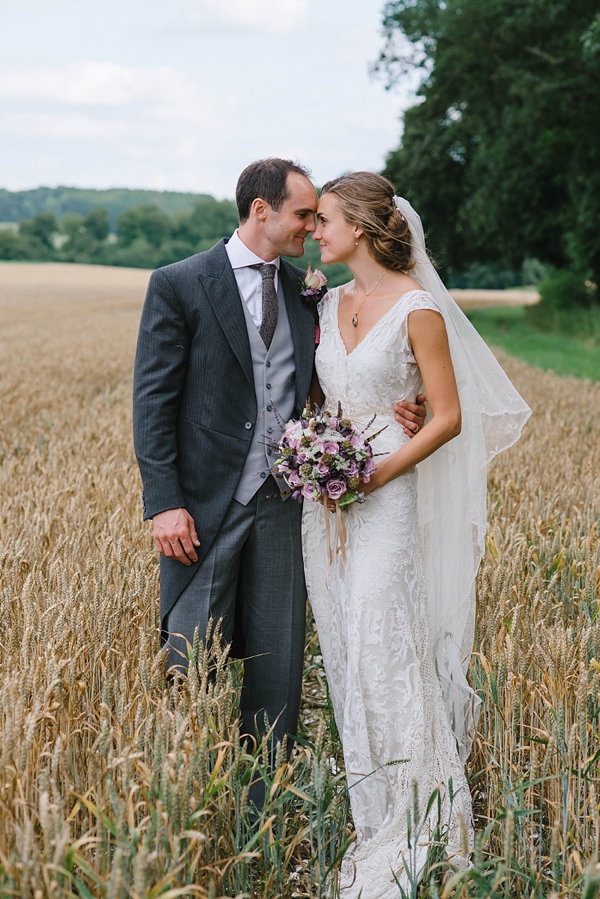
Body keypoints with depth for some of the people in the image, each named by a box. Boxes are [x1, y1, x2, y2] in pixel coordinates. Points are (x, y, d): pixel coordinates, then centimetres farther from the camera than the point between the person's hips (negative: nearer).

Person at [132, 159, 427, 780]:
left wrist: (388, 412, -5)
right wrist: (166, 503, -14)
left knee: (277, 668, 9)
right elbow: (153, 399, -7)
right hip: (207, 502, -4)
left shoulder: (305, 293, 10)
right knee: (193, 663, 3)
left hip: (282, 502, 4)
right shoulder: (179, 285, -5)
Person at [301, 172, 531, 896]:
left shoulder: (418, 307, -10)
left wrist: (379, 472, -16)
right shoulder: (329, 304, 10)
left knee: (384, 652, -8)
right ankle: (369, 804, 25)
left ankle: (412, 822, 6)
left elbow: (449, 417, -10)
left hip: (387, 494, -7)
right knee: (344, 652, 10)